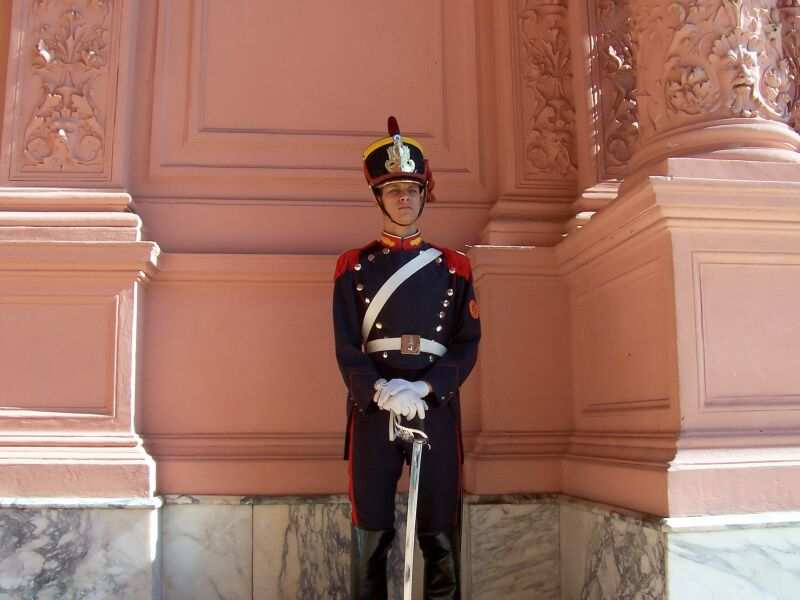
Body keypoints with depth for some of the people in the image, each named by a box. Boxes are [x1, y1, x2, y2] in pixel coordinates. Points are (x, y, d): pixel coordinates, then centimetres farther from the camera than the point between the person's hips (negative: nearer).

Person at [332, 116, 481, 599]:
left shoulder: (454, 267, 9)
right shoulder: (353, 267, 8)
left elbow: (468, 344, 2)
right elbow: (347, 347, 0)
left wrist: (425, 388, -14)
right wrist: (381, 390, -17)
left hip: (437, 407, 1)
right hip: (373, 409, 0)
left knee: (441, 534, 5)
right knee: (371, 532, 5)